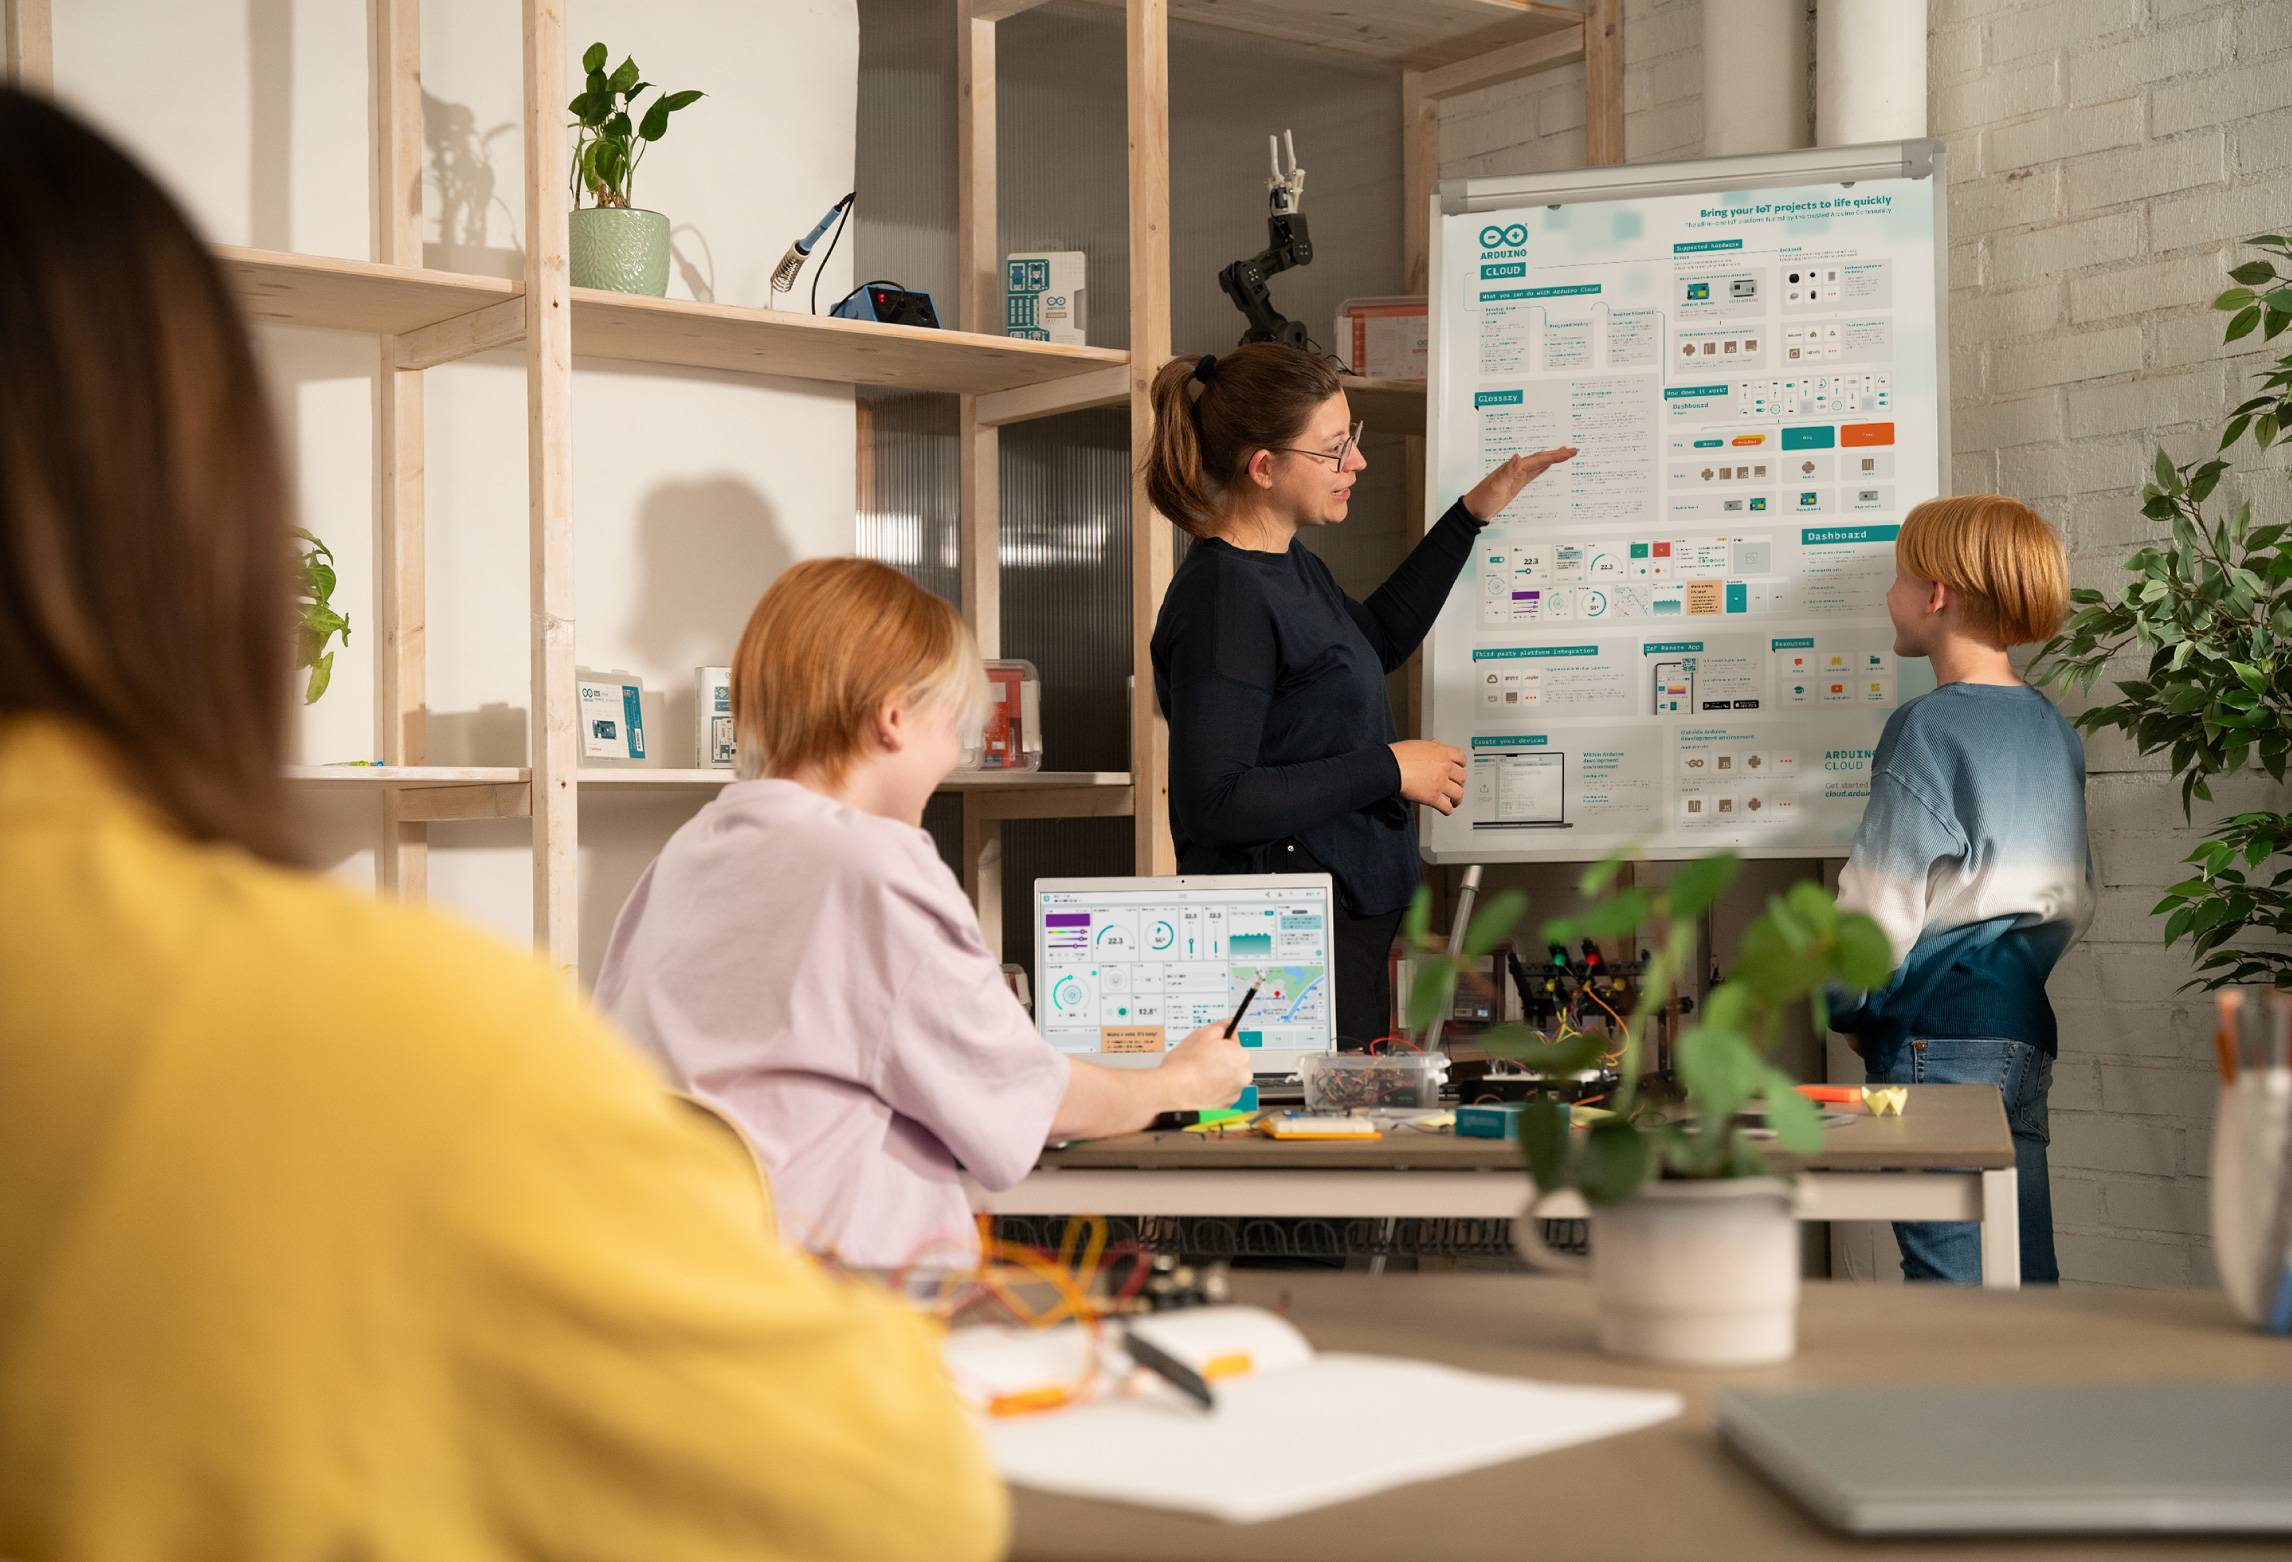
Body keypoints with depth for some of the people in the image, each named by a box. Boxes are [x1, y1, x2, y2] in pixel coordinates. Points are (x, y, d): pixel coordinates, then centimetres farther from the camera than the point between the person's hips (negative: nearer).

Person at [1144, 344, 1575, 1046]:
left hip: (1349, 923, 10)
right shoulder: (1224, 599, -19)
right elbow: (1213, 801, -25)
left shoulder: (1288, 565, 11)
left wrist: (1473, 515, 26)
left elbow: (1378, 638, 32)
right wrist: (1388, 768, -18)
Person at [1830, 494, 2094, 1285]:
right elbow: (2075, 901, 18)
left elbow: (1882, 904, -11)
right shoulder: (2051, 728, 12)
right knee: (2023, 1286, 11)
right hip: (2025, 1030, 8)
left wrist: (1846, 1007, 4)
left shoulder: (1929, 729, -11)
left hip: (1937, 1041, -8)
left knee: (1954, 1279, -6)